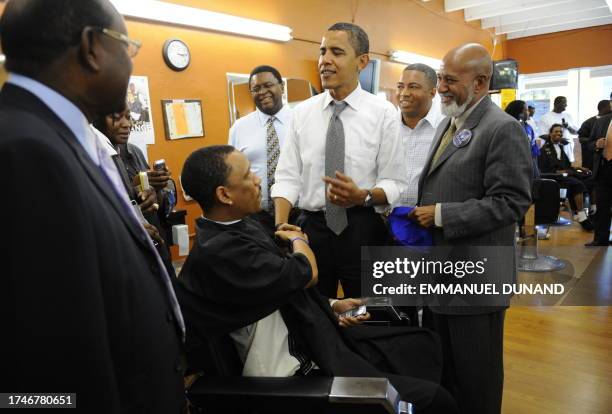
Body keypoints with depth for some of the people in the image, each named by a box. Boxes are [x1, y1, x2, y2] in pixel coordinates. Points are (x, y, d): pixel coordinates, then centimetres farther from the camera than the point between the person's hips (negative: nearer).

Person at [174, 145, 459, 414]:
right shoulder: (218, 251, -25)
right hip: (296, 373, -9)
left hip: (311, 340, 9)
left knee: (422, 344, 12)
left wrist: (330, 305, 5)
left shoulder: (242, 224, 6)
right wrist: (299, 240, -1)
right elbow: (306, 273, -22)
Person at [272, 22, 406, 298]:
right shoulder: (302, 112, 3)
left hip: (363, 231, -2)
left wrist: (363, 196, -26)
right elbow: (288, 177, 0)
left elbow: (394, 183, -5)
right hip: (312, 227, 2)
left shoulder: (383, 112, -5)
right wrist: (280, 228, -14)